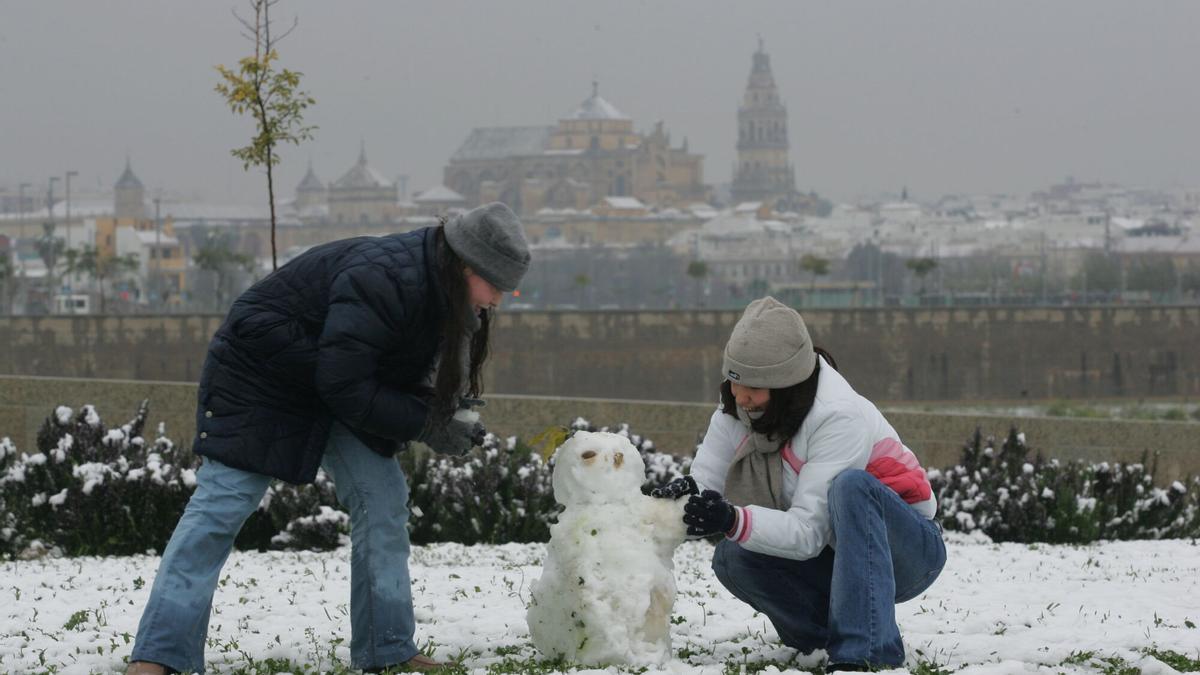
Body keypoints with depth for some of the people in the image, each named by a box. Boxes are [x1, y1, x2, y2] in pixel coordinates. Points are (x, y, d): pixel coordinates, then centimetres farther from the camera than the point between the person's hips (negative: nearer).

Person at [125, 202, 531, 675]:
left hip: (333, 385, 9)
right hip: (259, 374, -9)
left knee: (383, 496, 0)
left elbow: (401, 377, 9)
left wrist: (444, 406, -10)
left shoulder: (433, 285, -4)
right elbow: (346, 387, -32)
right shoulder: (380, 279, -34)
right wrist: (426, 426, -26)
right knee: (221, 504, -13)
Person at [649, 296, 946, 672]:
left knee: (850, 485, -37)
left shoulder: (840, 416, -27)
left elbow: (809, 531, -32)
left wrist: (733, 520, -46)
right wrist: (679, 498, -35)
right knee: (732, 558, -20)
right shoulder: (738, 408, -6)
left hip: (908, 550, -6)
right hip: (834, 557, 6)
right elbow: (705, 482, -12)